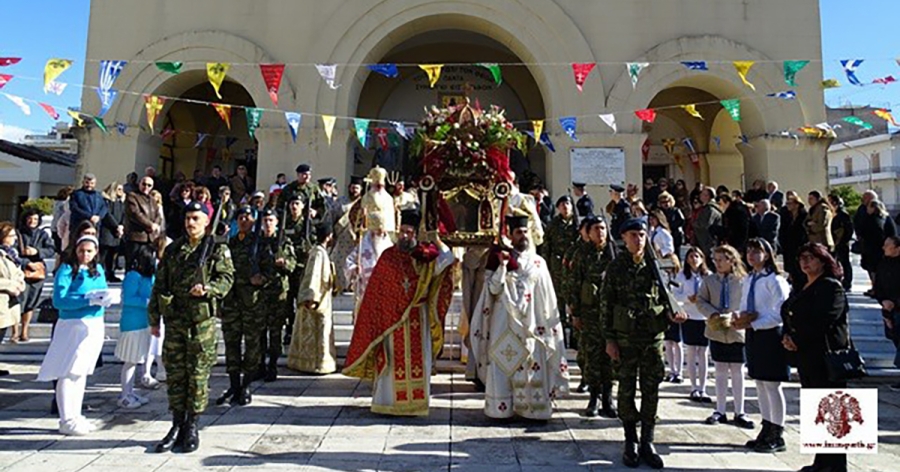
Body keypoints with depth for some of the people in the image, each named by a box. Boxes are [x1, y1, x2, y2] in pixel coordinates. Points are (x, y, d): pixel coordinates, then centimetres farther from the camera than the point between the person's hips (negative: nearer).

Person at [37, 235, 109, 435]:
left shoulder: (98, 270, 10)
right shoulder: (66, 269, -9)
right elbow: (59, 300, -16)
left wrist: (105, 300, -10)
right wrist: (88, 300, -22)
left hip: (95, 325, 7)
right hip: (73, 325, -6)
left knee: (82, 372, 15)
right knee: (68, 372, -2)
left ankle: (76, 416, 25)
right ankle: (66, 420, 7)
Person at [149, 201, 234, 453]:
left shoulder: (217, 249, 1)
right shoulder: (172, 250, 12)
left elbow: (226, 277, -4)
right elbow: (159, 284, 13)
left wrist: (207, 288, -23)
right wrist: (154, 318, 11)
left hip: (202, 320, -3)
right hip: (174, 320, 4)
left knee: (198, 374, 2)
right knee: (175, 374, 8)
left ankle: (192, 427, 15)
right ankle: (177, 425, 20)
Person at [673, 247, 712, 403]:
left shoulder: (708, 276, 0)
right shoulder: (682, 275, 0)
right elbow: (675, 294, -1)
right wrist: (688, 298, -18)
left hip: (705, 317, 0)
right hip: (689, 316, 0)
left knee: (703, 353, 4)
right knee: (691, 353, 6)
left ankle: (702, 389, 12)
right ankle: (694, 388, 16)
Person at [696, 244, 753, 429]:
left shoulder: (743, 280, -9)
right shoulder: (709, 280, 2)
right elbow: (701, 301, 0)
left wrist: (732, 317, -21)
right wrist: (713, 314, -15)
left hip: (736, 331, -3)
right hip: (716, 331, 3)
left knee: (737, 371, 8)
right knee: (720, 371, 11)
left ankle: (739, 412, 19)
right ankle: (720, 411, 20)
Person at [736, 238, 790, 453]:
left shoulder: (775, 280, -13)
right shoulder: (748, 280, 10)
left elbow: (780, 314, -16)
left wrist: (753, 323, -18)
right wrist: (741, 318, -5)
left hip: (771, 335, -8)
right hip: (753, 334, 8)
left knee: (772, 385, -1)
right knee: (760, 384, 14)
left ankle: (778, 436, 11)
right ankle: (767, 430, 27)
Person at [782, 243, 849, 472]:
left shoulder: (831, 287, -9)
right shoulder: (800, 288, 16)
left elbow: (821, 321, -19)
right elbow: (788, 314, 15)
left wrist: (796, 340, -14)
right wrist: (787, 336, -3)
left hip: (826, 355, -8)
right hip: (805, 355, 8)